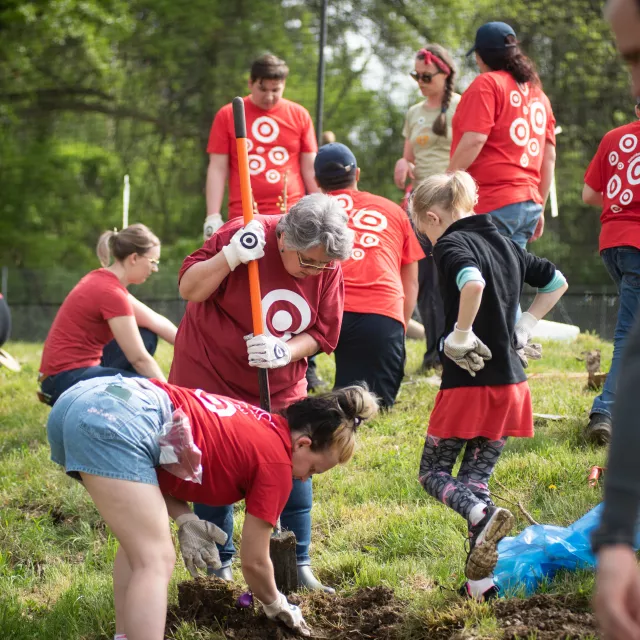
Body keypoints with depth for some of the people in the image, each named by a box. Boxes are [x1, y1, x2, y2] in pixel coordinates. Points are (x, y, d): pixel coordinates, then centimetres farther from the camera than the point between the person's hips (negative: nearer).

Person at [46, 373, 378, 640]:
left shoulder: (258, 423, 27)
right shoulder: (277, 461, 5)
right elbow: (254, 562, 12)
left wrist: (184, 520, 12)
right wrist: (276, 606, 31)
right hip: (118, 422, -9)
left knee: (139, 540, 25)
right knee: (156, 560, -6)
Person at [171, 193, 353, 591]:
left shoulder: (329, 267, -8)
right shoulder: (241, 236, -20)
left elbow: (322, 334, -3)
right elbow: (189, 289, -20)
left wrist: (285, 352, -23)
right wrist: (231, 256, -34)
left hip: (281, 386, 3)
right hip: (212, 376, -3)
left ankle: (299, 566, 10)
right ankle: (219, 567, 14)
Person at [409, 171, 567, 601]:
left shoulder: (451, 244, -10)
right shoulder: (504, 243, 14)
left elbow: (473, 283, -32)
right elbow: (557, 282, 25)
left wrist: (460, 336, -20)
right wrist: (524, 327, 19)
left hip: (469, 383, -7)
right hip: (512, 383, 7)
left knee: (434, 472, 6)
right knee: (475, 478, 13)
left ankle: (483, 516, -23)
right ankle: (481, 580, 5)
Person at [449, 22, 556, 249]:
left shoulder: (487, 83, -3)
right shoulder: (538, 93, 20)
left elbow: (474, 140, -14)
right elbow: (549, 157, 19)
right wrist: (540, 209, 22)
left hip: (492, 205, -8)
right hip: (529, 204, 8)